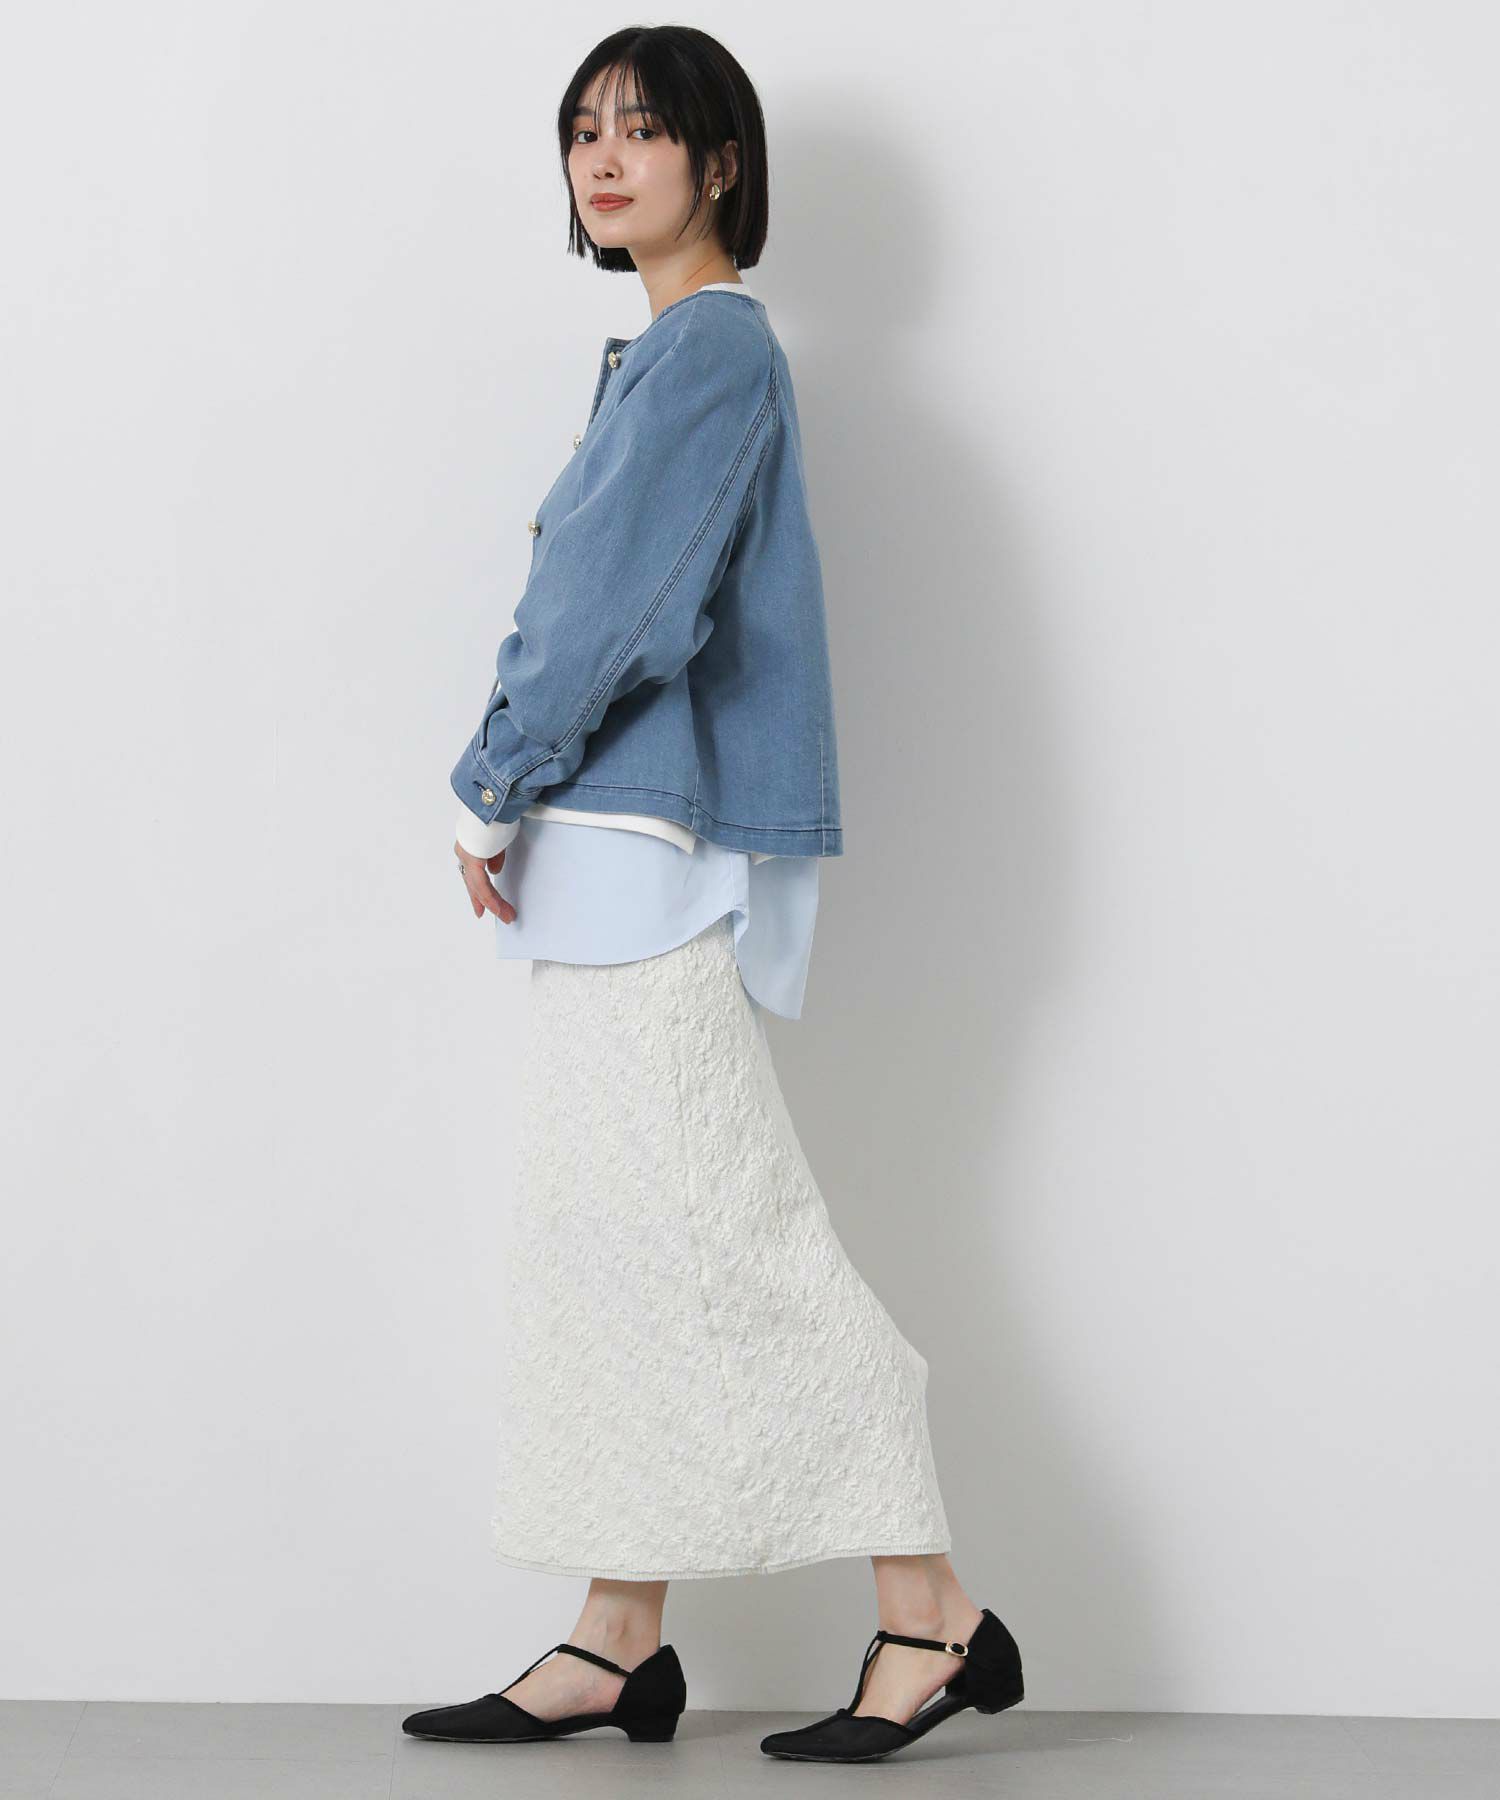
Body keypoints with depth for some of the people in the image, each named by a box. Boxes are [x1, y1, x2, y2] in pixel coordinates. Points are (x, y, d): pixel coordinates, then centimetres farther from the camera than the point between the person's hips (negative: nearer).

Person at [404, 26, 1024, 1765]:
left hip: (660, 841, -10)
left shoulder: (711, 344, -10)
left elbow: (621, 605, -16)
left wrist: (494, 787, -9)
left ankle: (933, 1617, 0)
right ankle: (618, 1641, 14)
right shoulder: (664, 347, 19)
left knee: (728, 1234, -8)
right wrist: (523, 798, 11)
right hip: (615, 847, 10)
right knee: (604, 1232, 9)